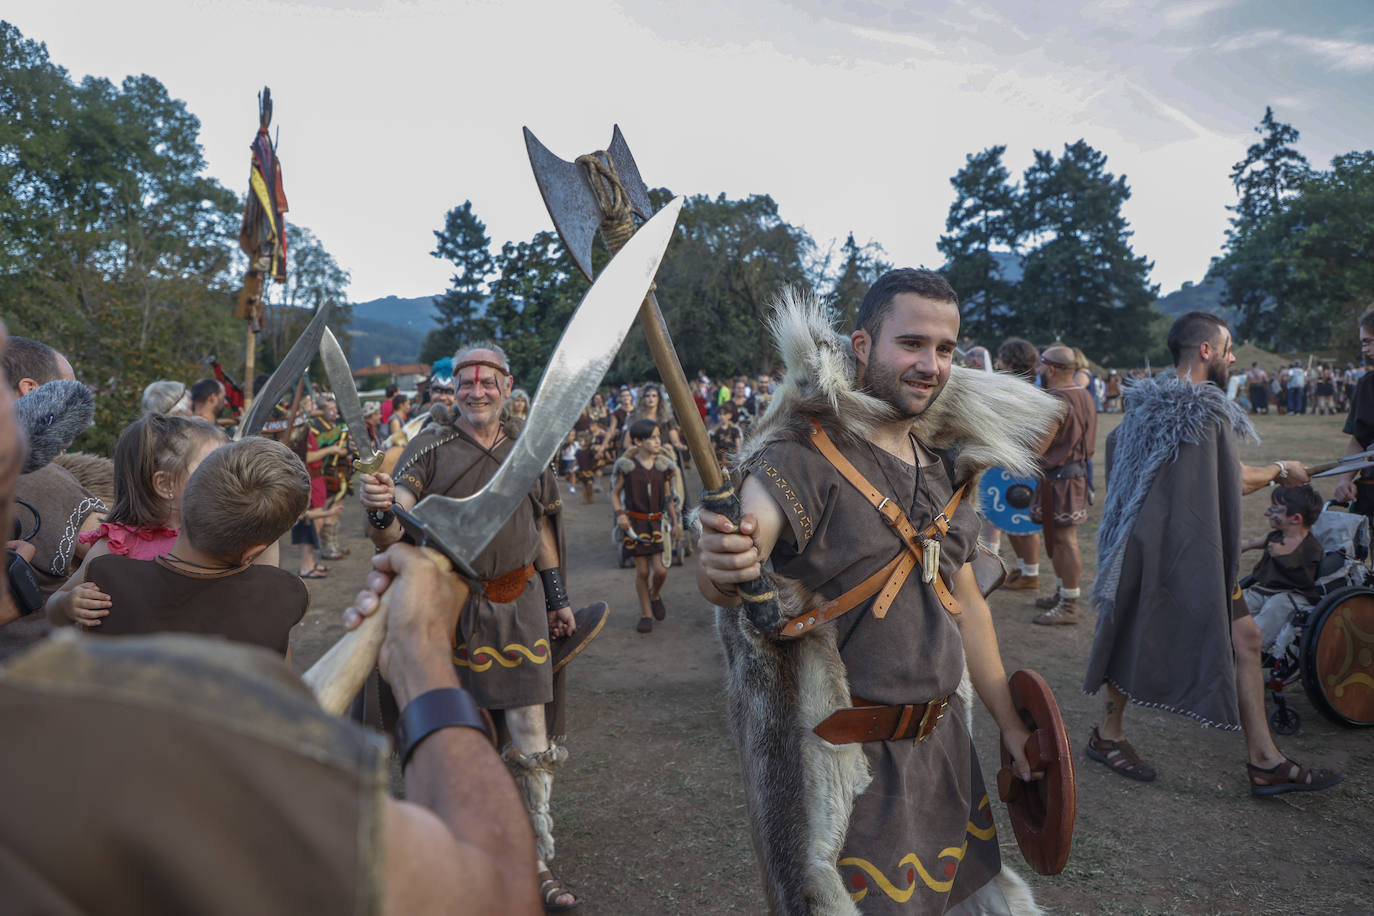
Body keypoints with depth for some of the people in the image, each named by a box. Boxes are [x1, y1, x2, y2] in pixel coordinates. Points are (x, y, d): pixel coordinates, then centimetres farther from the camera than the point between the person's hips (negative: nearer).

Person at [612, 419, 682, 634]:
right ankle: (646, 614, 18)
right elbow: (615, 493, 2)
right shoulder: (627, 465, -5)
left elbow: (668, 496, 10)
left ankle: (656, 596, 26)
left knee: (661, 570, -8)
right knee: (642, 570, 2)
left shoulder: (663, 465, 3)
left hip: (658, 522, 2)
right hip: (635, 523, -2)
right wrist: (619, 513, -14)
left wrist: (676, 522, 12)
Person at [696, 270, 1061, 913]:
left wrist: (1008, 721, 17)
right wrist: (720, 571, -52)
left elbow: (965, 602, 14)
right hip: (846, 753, -7)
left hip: (942, 737, 7)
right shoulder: (802, 459, -17)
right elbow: (720, 580, -29)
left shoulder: (945, 467, 5)